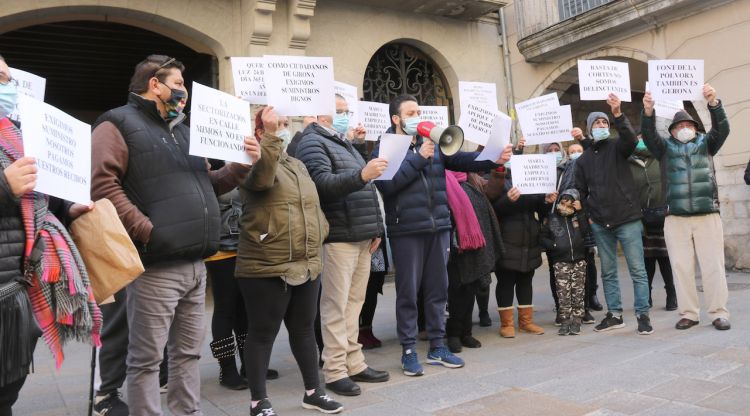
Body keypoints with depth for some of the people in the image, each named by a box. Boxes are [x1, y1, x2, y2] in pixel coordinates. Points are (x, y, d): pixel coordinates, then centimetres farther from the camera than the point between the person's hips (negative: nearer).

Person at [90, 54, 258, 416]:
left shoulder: (182, 130, 23)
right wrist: (148, 231, -21)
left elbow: (208, 185, 26)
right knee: (147, 358, 2)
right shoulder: (119, 125, -3)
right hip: (155, 266, -8)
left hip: (195, 265, 8)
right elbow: (101, 185, -16)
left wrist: (241, 165, 8)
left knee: (188, 352, 16)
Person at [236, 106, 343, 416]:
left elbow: (313, 204, 24)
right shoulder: (253, 161, -5)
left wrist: (319, 234, 14)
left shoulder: (297, 165, 19)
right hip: (267, 268, -7)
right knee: (263, 334, 3)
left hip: (307, 266, 7)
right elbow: (261, 178, -28)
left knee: (304, 330, 16)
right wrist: (271, 135, -29)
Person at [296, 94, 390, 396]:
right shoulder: (313, 143, -4)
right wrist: (360, 175, -32)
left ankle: (354, 363, 18)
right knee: (336, 304, -4)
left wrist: (376, 228, 18)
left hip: (361, 236, 8)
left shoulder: (345, 144, 24)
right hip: (338, 237, -8)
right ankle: (335, 371, 2)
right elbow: (322, 183, -20)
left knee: (354, 302, 11)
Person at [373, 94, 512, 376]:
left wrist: (494, 159, -14)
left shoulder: (434, 144, 12)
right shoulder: (384, 149, -2)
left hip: (438, 226, 5)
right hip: (406, 231, -5)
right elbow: (386, 184, -18)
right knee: (408, 291, 3)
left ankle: (437, 346, 23)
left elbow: (462, 160, 2)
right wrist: (419, 158, -16)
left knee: (438, 288, 11)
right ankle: (408, 350, 14)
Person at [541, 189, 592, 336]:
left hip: (579, 260, 1)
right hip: (560, 262, -1)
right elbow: (543, 238, 6)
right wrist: (553, 245, -11)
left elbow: (586, 231, -10)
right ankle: (565, 321, 6)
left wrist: (580, 212, -11)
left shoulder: (578, 217, 7)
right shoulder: (551, 218, 4)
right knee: (563, 293, -2)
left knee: (578, 293, 4)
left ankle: (576, 320, 12)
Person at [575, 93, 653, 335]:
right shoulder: (583, 159, 11)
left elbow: (631, 139, -22)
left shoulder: (617, 147, 2)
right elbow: (580, 192, 14)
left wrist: (618, 114, -34)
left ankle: (643, 315, 8)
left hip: (628, 219, -3)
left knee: (637, 270, -1)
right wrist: (588, 214, 4)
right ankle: (615, 314, 20)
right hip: (600, 224, 4)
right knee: (608, 272, 10)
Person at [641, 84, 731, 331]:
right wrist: (648, 111, -22)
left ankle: (719, 313, 7)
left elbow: (722, 128, -2)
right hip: (675, 218, 0)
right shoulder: (666, 147, 14)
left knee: (713, 265, -1)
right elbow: (648, 135, -3)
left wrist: (713, 103, -20)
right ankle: (688, 313, 10)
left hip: (707, 215, 0)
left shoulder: (706, 143, 15)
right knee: (682, 267, 2)